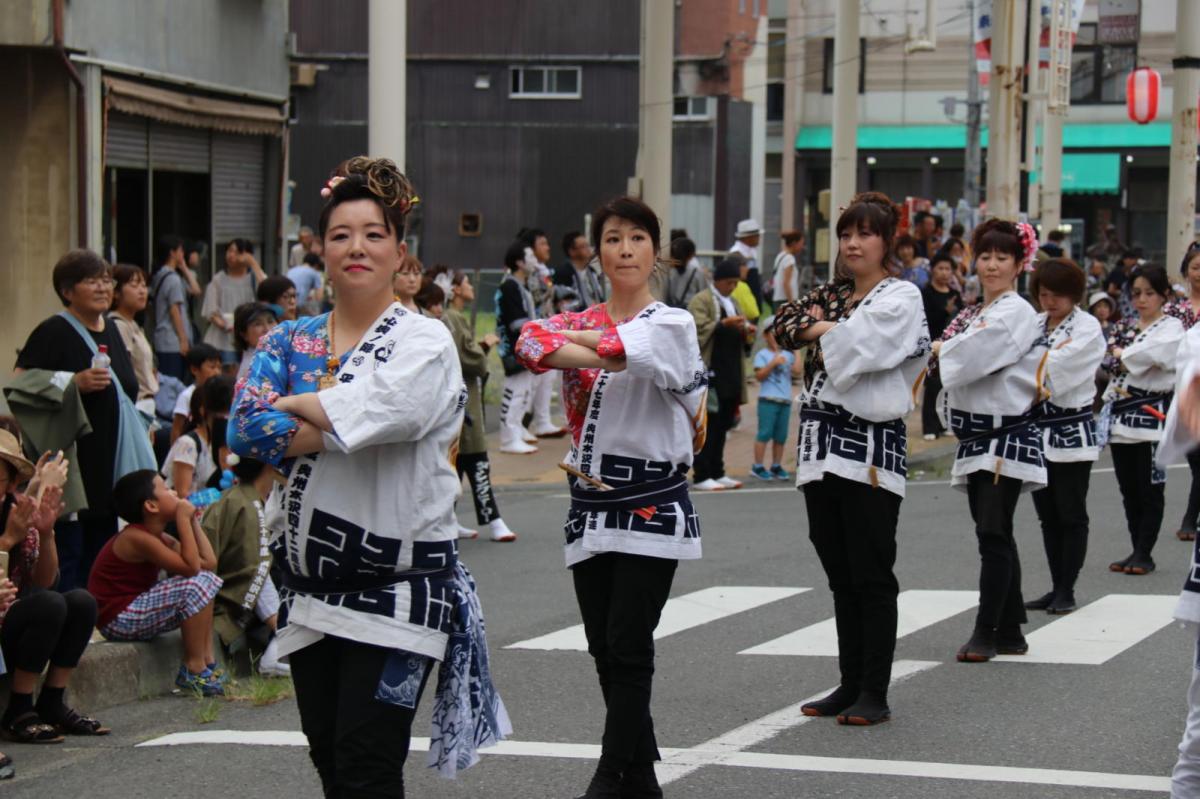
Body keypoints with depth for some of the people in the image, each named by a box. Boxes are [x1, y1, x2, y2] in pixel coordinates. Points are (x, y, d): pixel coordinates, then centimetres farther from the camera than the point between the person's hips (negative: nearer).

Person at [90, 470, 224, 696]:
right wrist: (184, 519, -20)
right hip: (118, 619, -11)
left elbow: (209, 562, 3)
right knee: (196, 584, -22)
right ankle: (193, 669, -13)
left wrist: (192, 520, 5)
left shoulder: (160, 537, 10)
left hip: (137, 609, 11)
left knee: (207, 579, 11)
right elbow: (191, 566, -26)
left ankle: (207, 660, 6)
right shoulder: (137, 538, -20)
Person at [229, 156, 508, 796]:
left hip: (397, 587, -5)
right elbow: (245, 430, -4)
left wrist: (297, 405, -7)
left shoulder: (424, 342, -3)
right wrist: (340, 421, -15)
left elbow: (384, 409, -23)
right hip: (308, 586, 6)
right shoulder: (288, 342, 11)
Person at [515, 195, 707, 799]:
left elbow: (619, 350, -25)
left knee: (628, 647, -9)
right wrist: (595, 349, -22)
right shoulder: (581, 320, 10)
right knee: (604, 650, 8)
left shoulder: (671, 324, -5)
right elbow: (530, 341, -12)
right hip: (590, 500, 6)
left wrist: (576, 342, -7)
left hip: (652, 503, -6)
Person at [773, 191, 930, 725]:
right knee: (840, 575, 11)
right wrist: (818, 325, -10)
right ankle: (850, 684, 18)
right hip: (823, 440, 7)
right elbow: (785, 325, 6)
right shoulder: (832, 293, 16)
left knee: (871, 575, -4)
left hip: (871, 445, -7)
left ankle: (875, 695, 0)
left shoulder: (900, 298, -5)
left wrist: (821, 328, 0)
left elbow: (851, 350, -17)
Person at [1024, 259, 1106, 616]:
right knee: (1048, 515, 9)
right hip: (1037, 427, 6)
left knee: (1071, 514, -1)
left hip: (1072, 430, -6)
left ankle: (1067, 590, 3)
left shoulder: (1088, 328, -6)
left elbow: (1060, 366, -20)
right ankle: (1056, 587, 16)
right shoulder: (1033, 325, 11)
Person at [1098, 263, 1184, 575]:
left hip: (1153, 413, -6)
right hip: (1121, 411, 6)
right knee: (1129, 488, 9)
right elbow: (1108, 359, 8)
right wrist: (1138, 360, -4)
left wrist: (1124, 356, -6)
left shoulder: (1171, 327, -1)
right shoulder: (1124, 327, 17)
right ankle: (1137, 550, 15)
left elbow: (1155, 354, -19)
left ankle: (1144, 553, -1)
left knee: (1150, 488, -5)